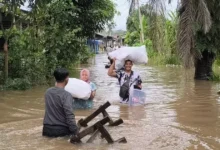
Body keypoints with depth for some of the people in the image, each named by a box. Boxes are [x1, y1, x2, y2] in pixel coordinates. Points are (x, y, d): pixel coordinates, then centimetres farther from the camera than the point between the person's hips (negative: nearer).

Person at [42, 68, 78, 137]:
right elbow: (69, 116, -22)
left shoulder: (48, 92, 4)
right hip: (61, 130, -6)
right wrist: (75, 131, -15)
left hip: (47, 130, 6)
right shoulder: (66, 95, -16)